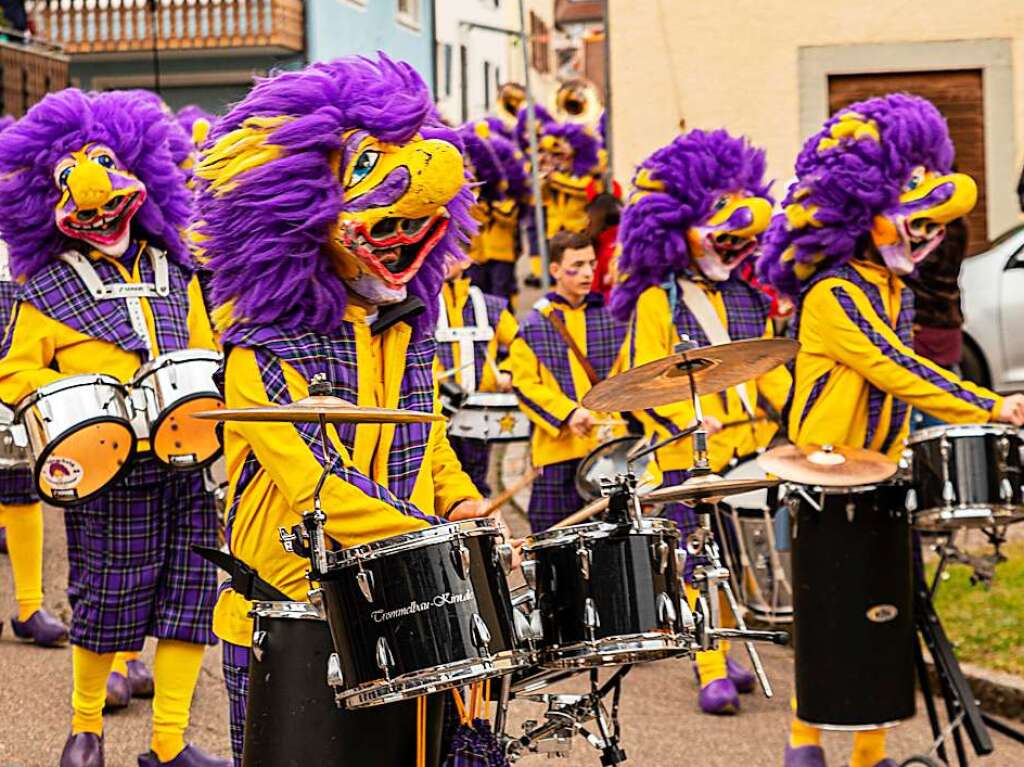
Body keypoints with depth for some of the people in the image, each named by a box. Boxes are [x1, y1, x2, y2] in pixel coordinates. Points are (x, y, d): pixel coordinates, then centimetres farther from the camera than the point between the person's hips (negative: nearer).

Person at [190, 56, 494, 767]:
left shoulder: (409, 330, 12)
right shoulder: (265, 353, -11)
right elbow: (320, 487, -22)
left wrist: (464, 508, 2)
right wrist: (441, 545, -29)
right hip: (291, 622, -6)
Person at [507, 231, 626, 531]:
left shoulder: (611, 319, 11)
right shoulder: (533, 325, 3)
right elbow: (524, 384, -3)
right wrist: (568, 413, -16)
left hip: (611, 447, 2)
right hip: (558, 449, -2)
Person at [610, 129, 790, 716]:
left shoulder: (749, 299, 16)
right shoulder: (657, 302, -1)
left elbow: (769, 369, 17)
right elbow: (646, 378, -8)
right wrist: (691, 418, -23)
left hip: (749, 447, 5)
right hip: (688, 454, -5)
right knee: (702, 561, -4)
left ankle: (721, 646, 23)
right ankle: (712, 672, 0)